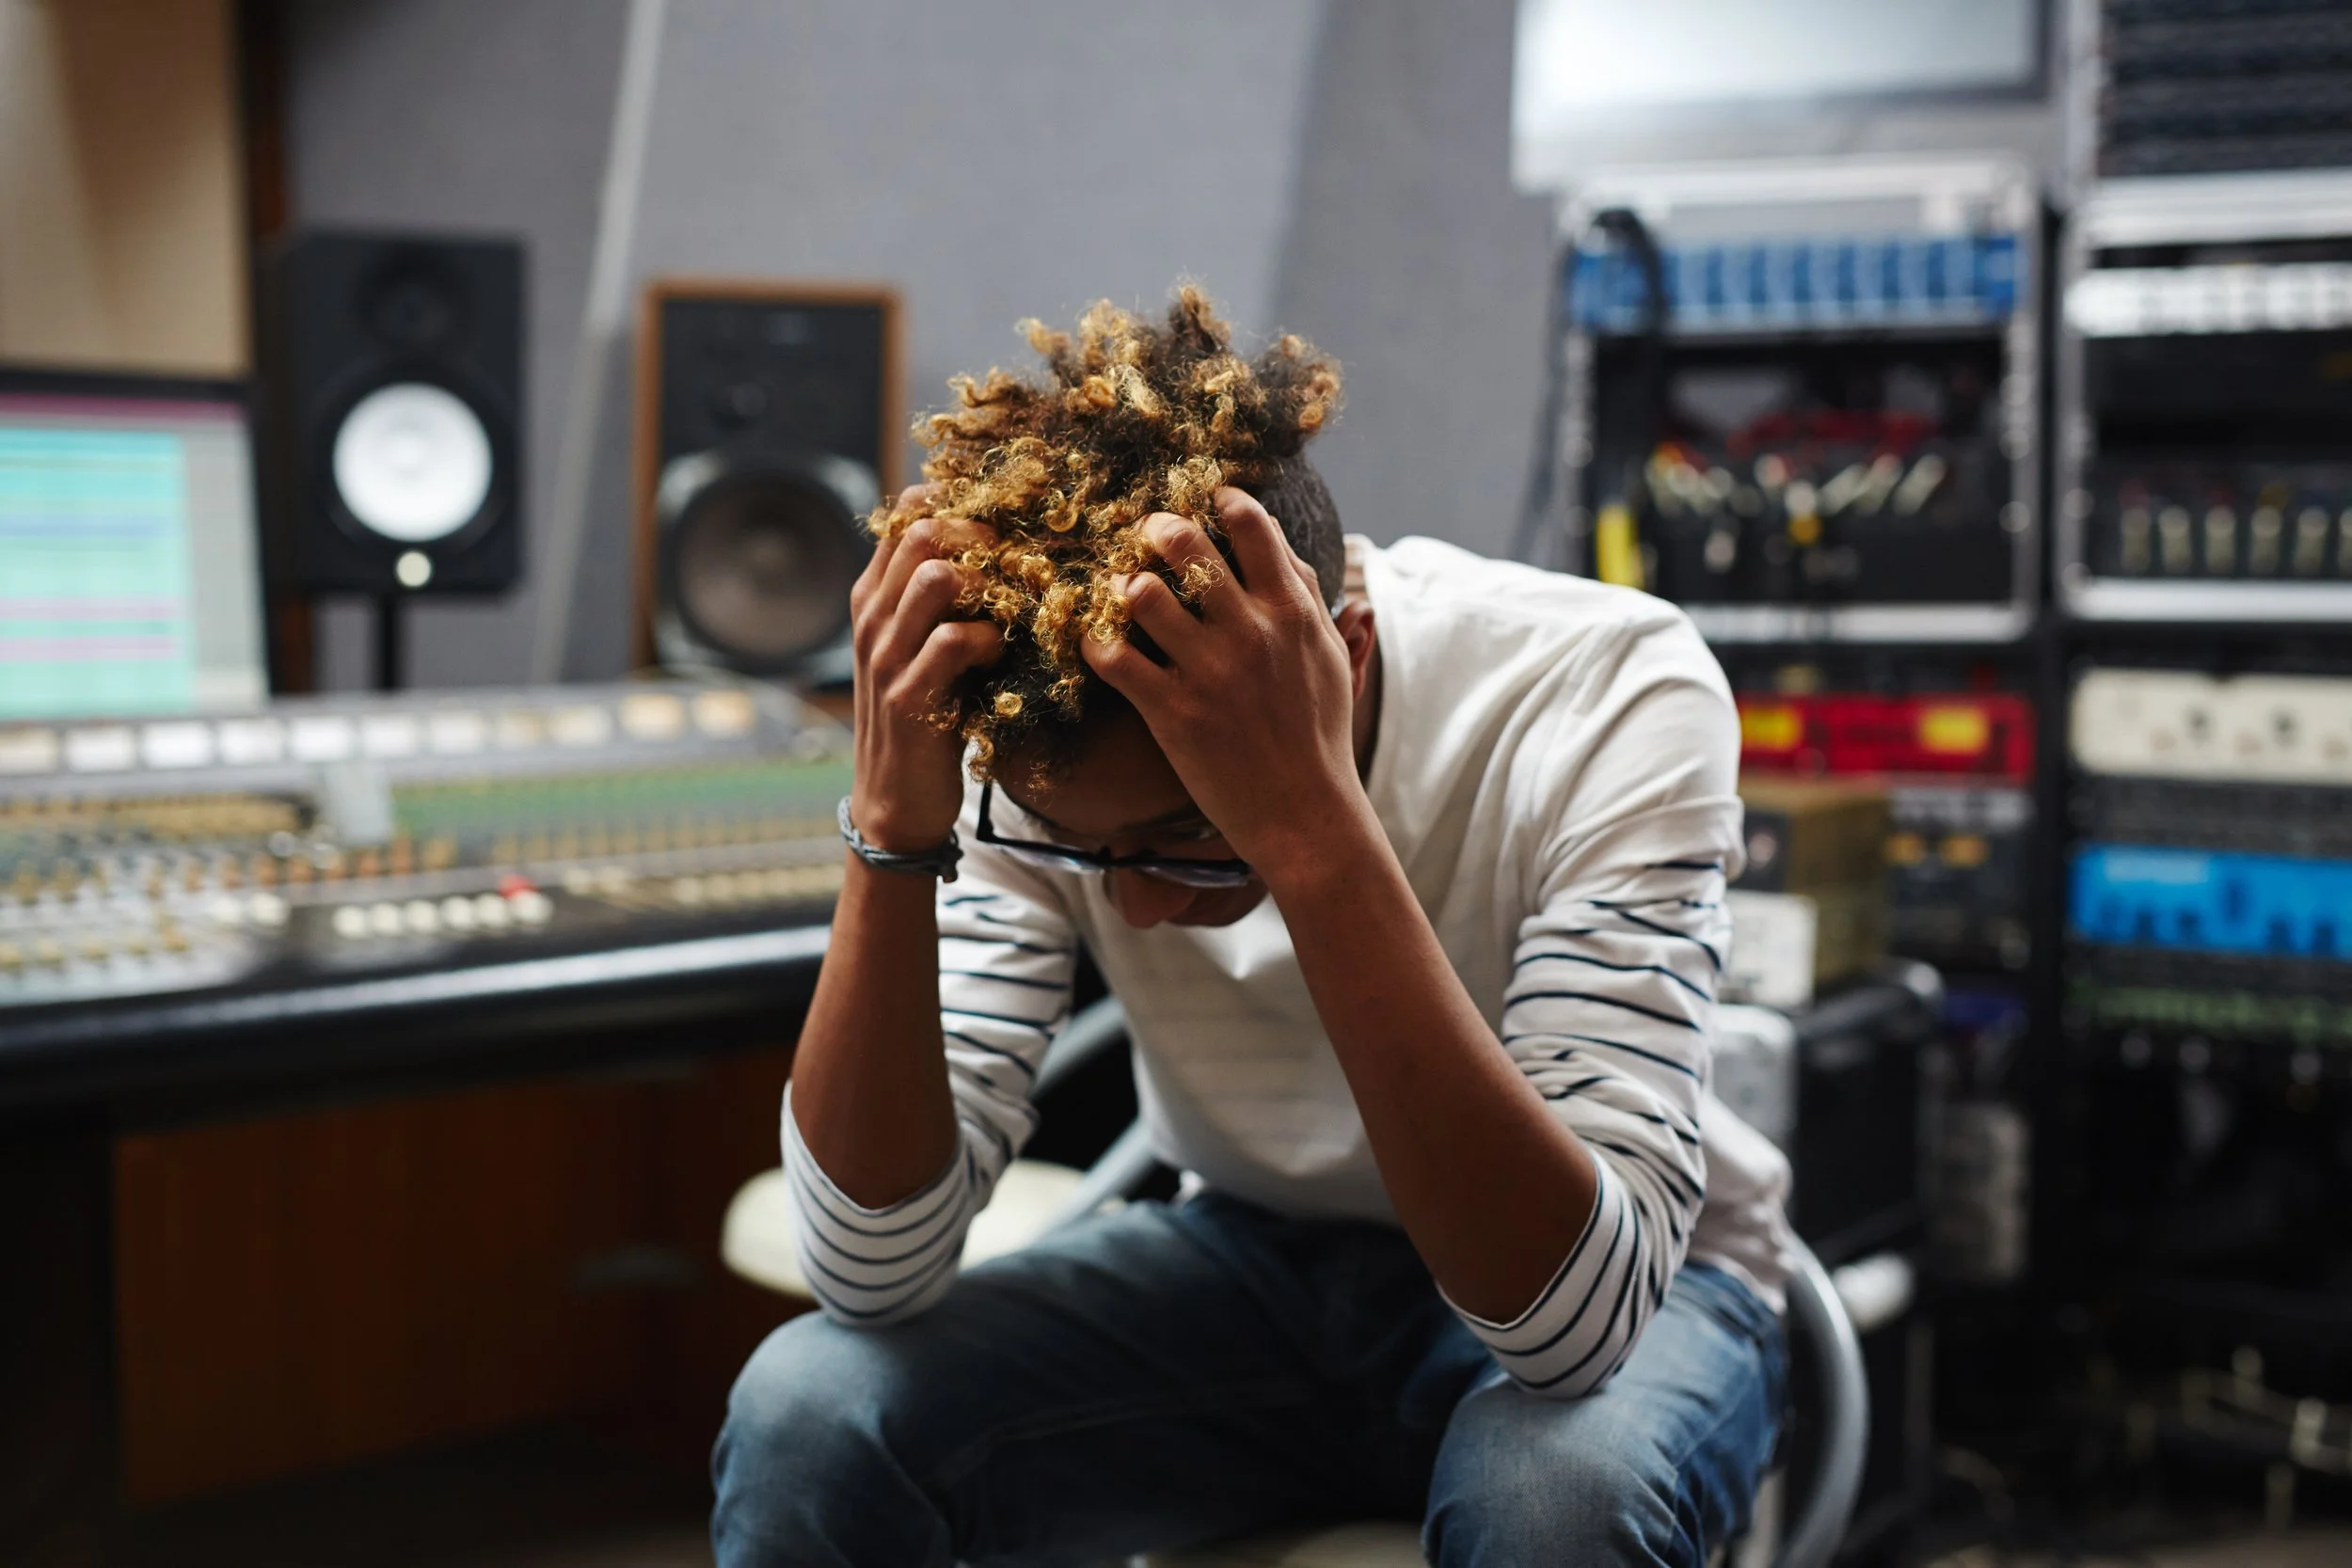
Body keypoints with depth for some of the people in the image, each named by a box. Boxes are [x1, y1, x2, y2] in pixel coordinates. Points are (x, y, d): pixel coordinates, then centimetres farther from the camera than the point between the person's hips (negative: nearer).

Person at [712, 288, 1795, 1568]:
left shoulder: (1612, 690, -27)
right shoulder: (1038, 745, -18)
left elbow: (1578, 1315, -36)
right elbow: (875, 1270, -21)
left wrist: (1313, 830, -44)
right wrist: (895, 828, -33)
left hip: (1630, 1304, -1)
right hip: (1251, 1267, 2)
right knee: (800, 1419, -22)